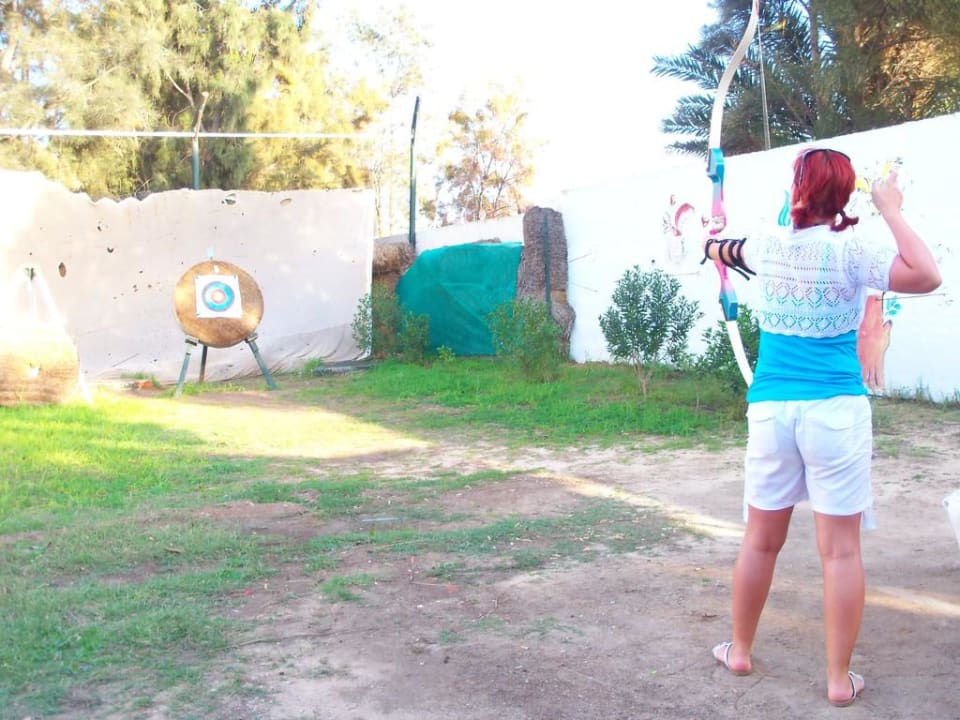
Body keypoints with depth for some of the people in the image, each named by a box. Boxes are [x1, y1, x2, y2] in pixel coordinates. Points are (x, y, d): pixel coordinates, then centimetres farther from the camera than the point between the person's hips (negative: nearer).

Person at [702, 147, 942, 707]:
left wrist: (713, 246, 52)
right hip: (835, 410, -3)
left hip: (771, 408, 4)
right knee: (841, 548, 3)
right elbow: (926, 276, -20)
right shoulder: (853, 250, -7)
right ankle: (840, 679, 9)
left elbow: (723, 250, 28)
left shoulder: (768, 248, 6)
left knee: (761, 540, 15)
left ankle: (740, 650, 28)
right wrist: (892, 212, -9)